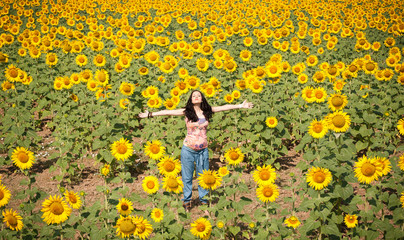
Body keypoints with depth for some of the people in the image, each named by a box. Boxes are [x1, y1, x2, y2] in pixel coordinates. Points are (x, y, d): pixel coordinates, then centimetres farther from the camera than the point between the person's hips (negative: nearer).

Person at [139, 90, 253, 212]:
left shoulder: (207, 111, 3)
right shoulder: (186, 112, -2)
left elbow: (224, 107, 5)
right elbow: (168, 112, -3)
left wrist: (240, 106, 5)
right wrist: (150, 114, -5)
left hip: (203, 150, 2)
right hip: (188, 150, -1)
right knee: (187, 177, 6)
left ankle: (204, 200, 20)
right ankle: (187, 201, 17)